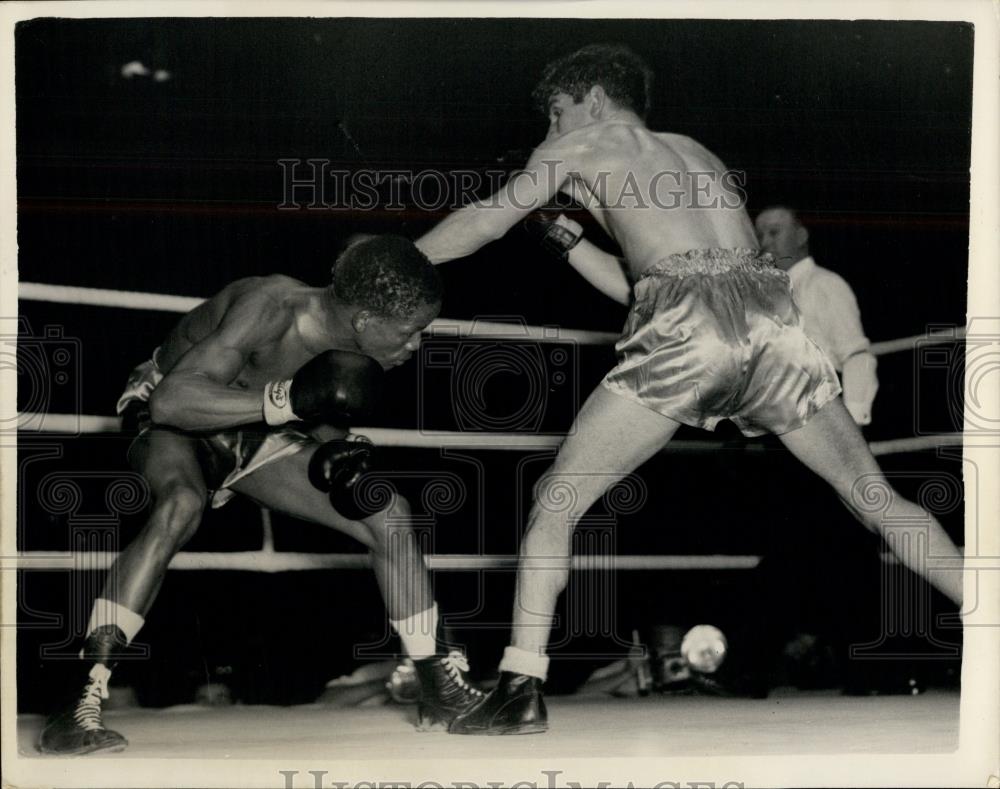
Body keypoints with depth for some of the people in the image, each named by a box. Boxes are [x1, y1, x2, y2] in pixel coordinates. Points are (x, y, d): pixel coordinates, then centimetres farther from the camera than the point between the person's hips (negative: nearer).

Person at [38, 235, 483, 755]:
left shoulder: (356, 349, -13)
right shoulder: (271, 308, -34)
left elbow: (326, 420, 6)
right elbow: (171, 401, -41)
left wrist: (332, 459, -18)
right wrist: (289, 399, -45)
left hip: (253, 434, 7)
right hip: (172, 420, -6)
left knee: (389, 515, -4)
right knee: (180, 507, -40)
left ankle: (442, 690, 10)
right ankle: (79, 707, -38)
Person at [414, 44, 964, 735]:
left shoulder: (584, 142, 19)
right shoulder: (698, 152, 34)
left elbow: (484, 222, 19)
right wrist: (570, 243, 42)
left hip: (686, 332, -5)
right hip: (775, 314, 5)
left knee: (556, 502, 4)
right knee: (877, 499, 17)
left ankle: (523, 689, -4)